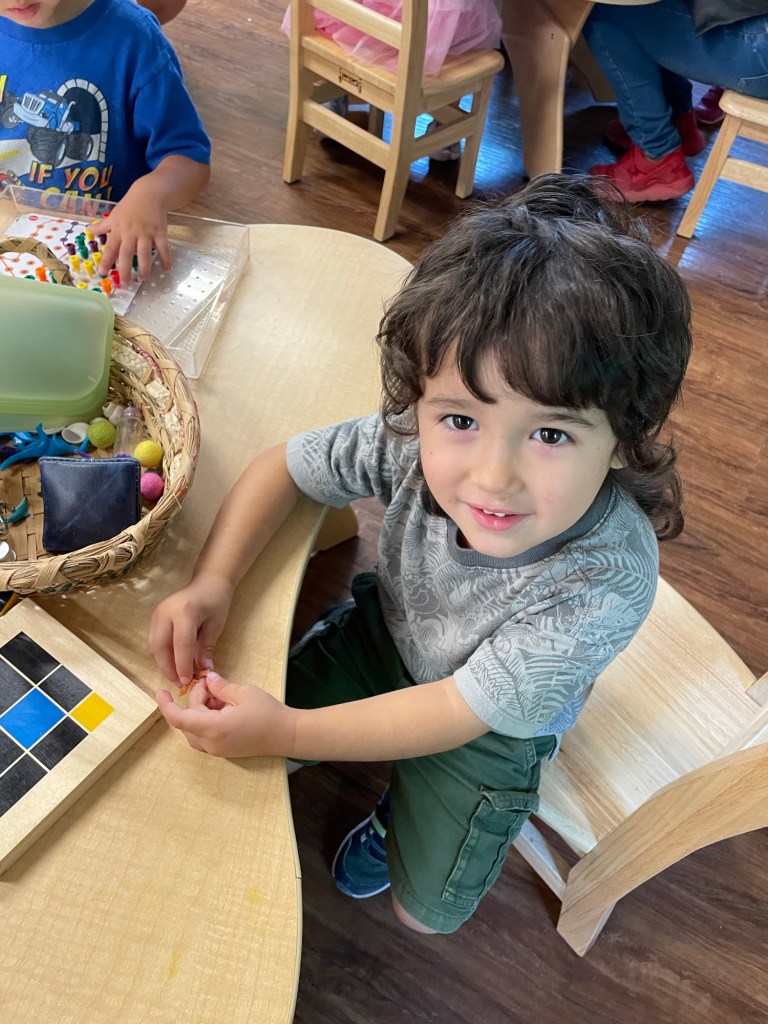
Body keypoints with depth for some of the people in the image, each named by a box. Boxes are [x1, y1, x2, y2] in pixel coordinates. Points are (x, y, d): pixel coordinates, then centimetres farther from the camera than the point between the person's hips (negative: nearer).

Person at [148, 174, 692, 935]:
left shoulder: (606, 582, -40)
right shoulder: (418, 438, -32)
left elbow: (461, 713, -33)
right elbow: (282, 465, -16)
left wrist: (286, 732, -35)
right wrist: (213, 579, -30)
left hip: (488, 728, -2)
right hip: (386, 633, 3)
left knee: (426, 912, 8)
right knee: (230, 730, 7)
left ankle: (399, 811, 41)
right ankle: (383, 768, 33)